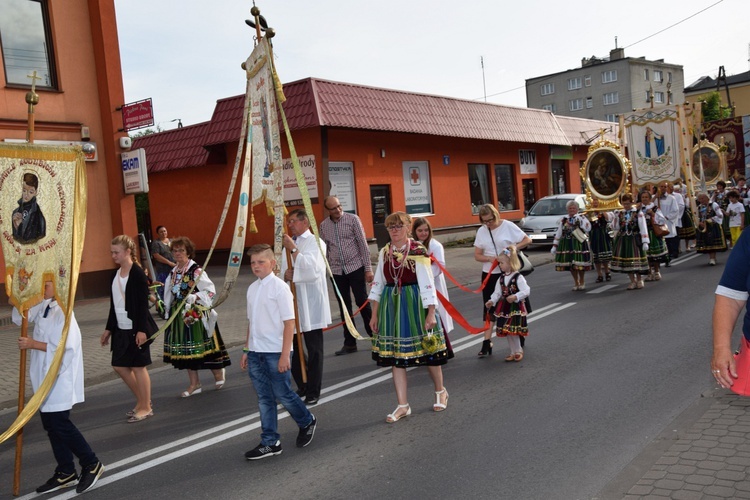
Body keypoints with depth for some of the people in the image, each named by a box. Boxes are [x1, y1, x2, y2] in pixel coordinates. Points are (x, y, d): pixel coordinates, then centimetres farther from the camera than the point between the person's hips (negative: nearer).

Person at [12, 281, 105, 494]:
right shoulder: (43, 306, 5)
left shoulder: (63, 311, -20)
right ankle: (65, 473, 25)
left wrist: (34, 344, -18)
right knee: (51, 425, 13)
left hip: (60, 379, -9)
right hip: (45, 378, 9)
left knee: (60, 424, -4)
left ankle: (91, 464, 13)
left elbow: (66, 347, -24)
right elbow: (19, 318, 9)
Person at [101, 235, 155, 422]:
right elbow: (114, 304, 16)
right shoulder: (116, 274, 10)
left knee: (138, 366, 0)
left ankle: (146, 408, 14)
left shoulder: (137, 274, -13)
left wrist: (141, 329, -20)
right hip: (121, 329, 8)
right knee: (119, 365, 11)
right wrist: (108, 329, 17)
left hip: (136, 328, -8)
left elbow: (143, 304, -16)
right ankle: (141, 401, 27)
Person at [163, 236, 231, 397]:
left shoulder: (196, 271, -12)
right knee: (185, 348, 8)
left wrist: (195, 297, -24)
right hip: (180, 315, 7)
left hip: (197, 314, -7)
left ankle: (218, 372, 24)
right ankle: (194, 384, 17)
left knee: (202, 346, -1)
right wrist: (169, 311, 16)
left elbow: (211, 290, -14)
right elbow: (171, 295, 18)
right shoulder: (173, 272, 9)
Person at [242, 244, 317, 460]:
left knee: (283, 394, 2)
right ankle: (270, 442, 18)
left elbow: (289, 323, -13)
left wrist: (285, 354, -17)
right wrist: (247, 350, 15)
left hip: (276, 352, -6)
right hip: (256, 353, 6)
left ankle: (307, 422, 28)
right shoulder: (252, 288, 9)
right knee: (264, 398, 10)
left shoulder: (279, 287, -11)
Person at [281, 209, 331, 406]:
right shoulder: (290, 244, 17)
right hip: (292, 301, 7)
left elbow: (311, 267, -20)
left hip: (311, 303, -7)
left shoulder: (315, 242, -4)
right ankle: (302, 386, 24)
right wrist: (285, 274, -10)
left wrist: (293, 249, -20)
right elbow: (282, 269, 13)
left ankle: (313, 392, 7)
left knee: (314, 350, 1)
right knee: (292, 347, 10)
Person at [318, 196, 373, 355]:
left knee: (363, 303, 0)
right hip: (337, 271, 3)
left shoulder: (352, 219, -5)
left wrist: (368, 268, -9)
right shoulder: (323, 226, 5)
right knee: (344, 307, 9)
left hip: (355, 267, -3)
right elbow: (325, 250, 9)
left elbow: (363, 244, -6)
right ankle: (349, 343, 17)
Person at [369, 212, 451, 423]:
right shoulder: (384, 253, 6)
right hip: (390, 306, 5)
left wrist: (431, 313, -16)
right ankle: (403, 405, 14)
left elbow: (427, 283, -12)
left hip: (414, 304, -4)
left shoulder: (418, 252, -10)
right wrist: (374, 314, 8)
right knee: (395, 355, 4)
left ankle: (440, 392, 33)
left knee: (428, 350, 7)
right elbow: (378, 284, 10)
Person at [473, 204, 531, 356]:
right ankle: (487, 343, 4)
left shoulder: (508, 226, -9)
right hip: (489, 274, 3)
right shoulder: (481, 231, 1)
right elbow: (477, 255, 3)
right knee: (490, 308, 3)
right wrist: (490, 258, -16)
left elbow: (527, 240, -5)